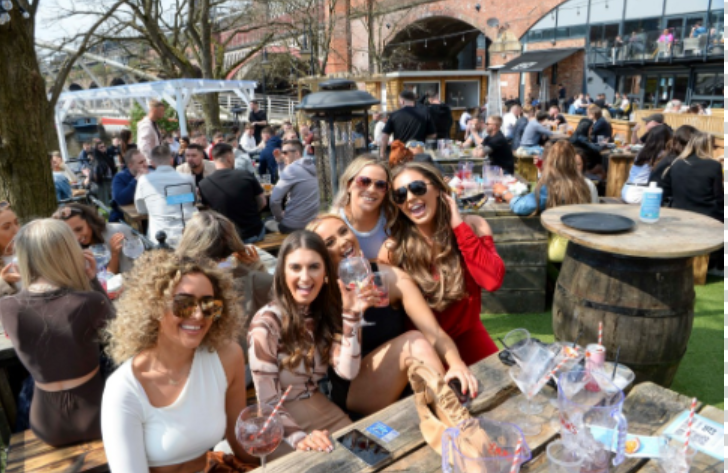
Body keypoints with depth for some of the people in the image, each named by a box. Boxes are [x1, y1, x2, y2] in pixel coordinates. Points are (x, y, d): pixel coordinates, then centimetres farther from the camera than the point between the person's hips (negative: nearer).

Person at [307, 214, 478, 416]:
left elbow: (434, 332, -14)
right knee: (413, 342, -26)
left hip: (402, 386, 3)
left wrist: (456, 363, -35)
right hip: (350, 394, -3)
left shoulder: (392, 278, -5)